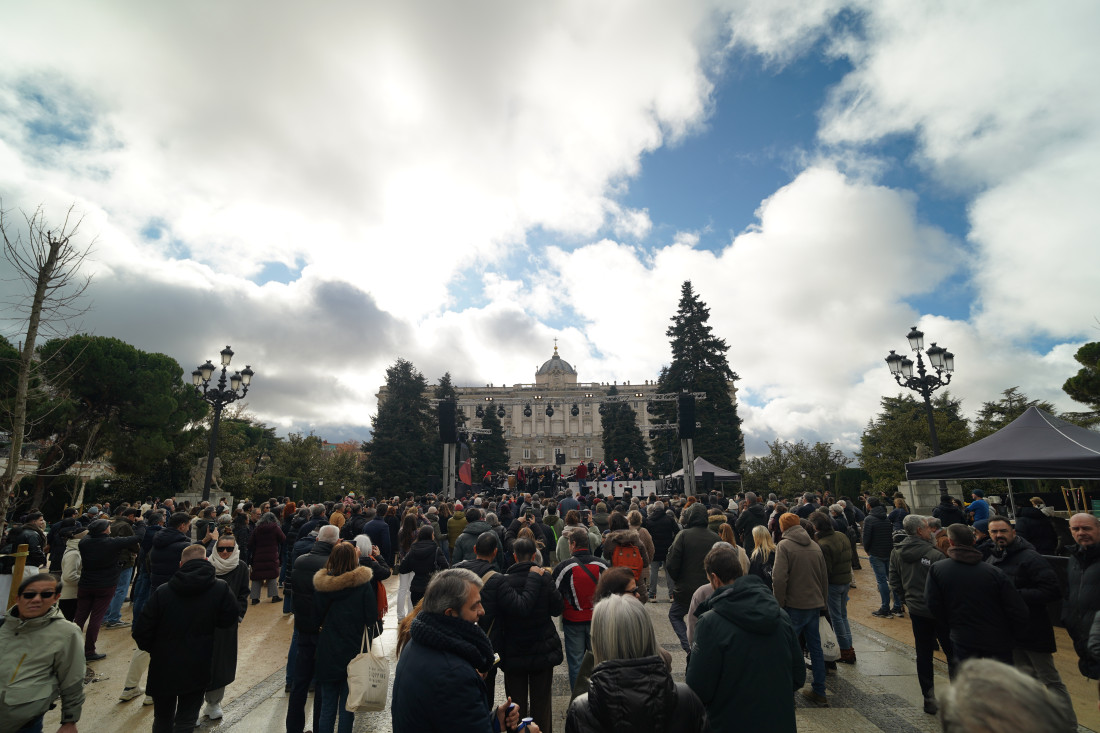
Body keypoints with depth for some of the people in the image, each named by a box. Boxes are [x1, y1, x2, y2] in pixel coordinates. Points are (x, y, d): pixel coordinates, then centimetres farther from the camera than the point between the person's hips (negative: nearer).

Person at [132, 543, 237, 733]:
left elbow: (142, 630, -8)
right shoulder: (221, 588, -13)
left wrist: (149, 647, 13)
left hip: (163, 669, 2)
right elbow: (229, 620, -4)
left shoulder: (162, 591, -12)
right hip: (198, 670, -1)